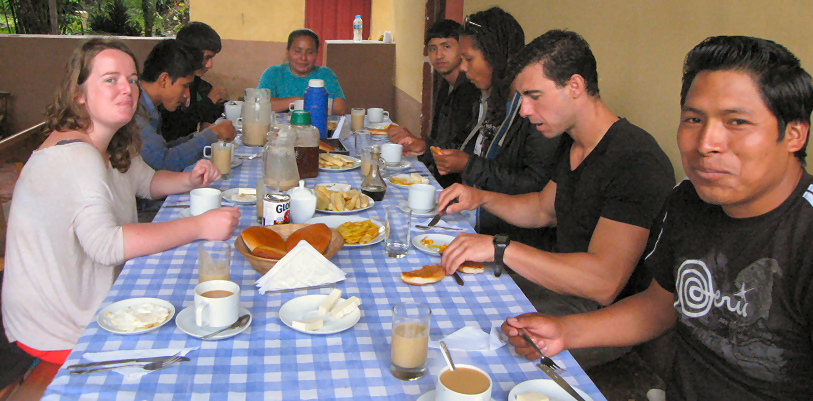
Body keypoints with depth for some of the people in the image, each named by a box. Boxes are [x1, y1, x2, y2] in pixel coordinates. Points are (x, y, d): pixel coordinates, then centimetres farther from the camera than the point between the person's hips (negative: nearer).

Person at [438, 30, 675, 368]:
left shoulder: (636, 161, -25)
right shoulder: (571, 144, 6)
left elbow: (603, 283, -32)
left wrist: (500, 247, -30)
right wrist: (482, 198, 5)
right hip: (560, 282, 9)